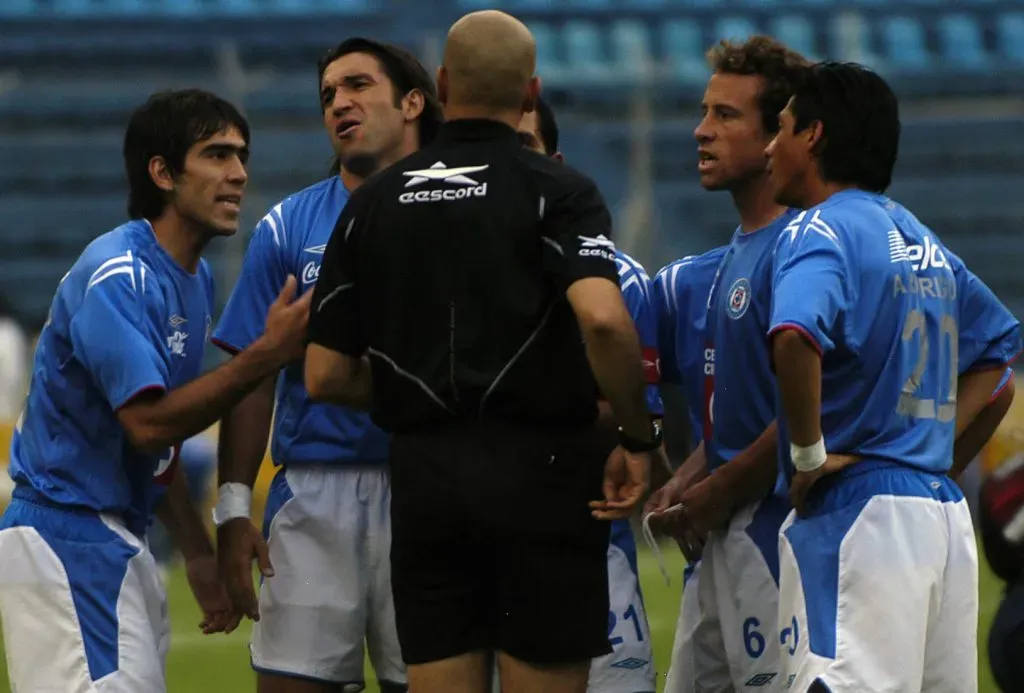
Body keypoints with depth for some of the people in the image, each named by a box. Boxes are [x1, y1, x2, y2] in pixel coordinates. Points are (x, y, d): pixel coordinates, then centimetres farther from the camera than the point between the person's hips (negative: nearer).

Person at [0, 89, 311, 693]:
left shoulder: (195, 279, 14)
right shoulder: (117, 275, -16)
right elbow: (147, 422, -25)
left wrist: (199, 553, 18)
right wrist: (269, 354, -24)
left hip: (121, 542, 10)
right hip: (66, 537, -10)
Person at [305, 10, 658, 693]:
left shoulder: (374, 203, 8)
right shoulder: (557, 190, -4)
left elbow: (326, 375, 6)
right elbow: (603, 318, -22)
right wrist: (639, 437, -10)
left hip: (422, 478, 3)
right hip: (538, 471, -3)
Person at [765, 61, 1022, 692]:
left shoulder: (818, 231, -7)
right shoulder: (925, 242, 19)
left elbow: (795, 338, -27)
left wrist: (810, 455, -16)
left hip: (858, 506, -8)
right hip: (947, 509, 8)